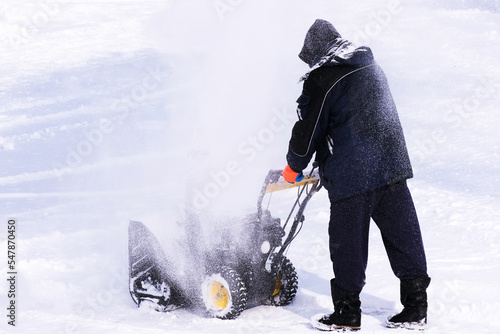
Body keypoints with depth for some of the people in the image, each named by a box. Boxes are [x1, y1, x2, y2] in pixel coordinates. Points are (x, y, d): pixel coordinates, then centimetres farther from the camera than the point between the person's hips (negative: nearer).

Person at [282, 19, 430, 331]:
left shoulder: (322, 79, -8)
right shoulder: (371, 66, 16)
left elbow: (309, 129, -4)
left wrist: (294, 166, 14)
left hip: (352, 176, -7)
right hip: (393, 164, 7)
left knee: (347, 243, 5)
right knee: (403, 236, 9)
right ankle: (416, 307, 14)